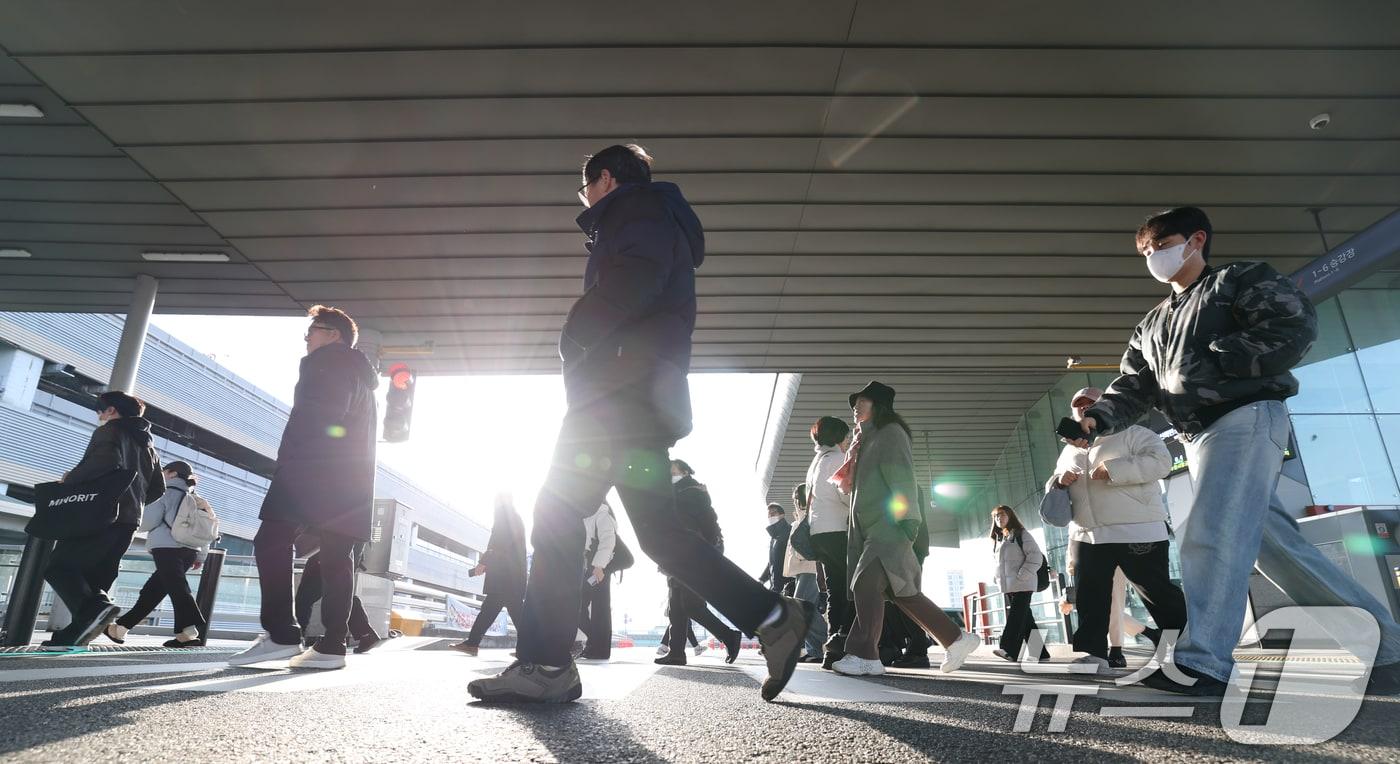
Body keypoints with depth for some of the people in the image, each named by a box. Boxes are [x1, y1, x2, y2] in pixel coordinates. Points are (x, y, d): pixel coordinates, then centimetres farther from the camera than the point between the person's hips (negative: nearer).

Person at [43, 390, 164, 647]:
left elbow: (106, 462, -21)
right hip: (129, 520, 8)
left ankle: (96, 607, -29)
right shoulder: (148, 443, 22)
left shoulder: (110, 430, 0)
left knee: (58, 566, -6)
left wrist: (70, 479, -9)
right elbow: (158, 488, 19)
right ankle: (73, 635, 5)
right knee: (95, 575, 10)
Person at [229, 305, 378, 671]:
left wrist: (290, 460, -10)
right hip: (351, 480, 8)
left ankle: (281, 634, -14)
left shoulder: (325, 361, 3)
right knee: (336, 558, 3)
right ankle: (332, 646, 0)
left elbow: (314, 414, -13)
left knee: (271, 543, -7)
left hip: (313, 471, -8)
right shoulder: (361, 374, 28)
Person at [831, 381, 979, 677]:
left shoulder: (891, 432, 0)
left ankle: (864, 656, -17)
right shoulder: (869, 439, 26)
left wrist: (907, 518, -23)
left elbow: (902, 477, -13)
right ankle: (956, 639, 14)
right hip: (872, 527, 9)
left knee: (865, 584, -18)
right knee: (902, 591, 6)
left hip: (889, 524, -9)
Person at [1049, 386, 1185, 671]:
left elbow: (1160, 461, -13)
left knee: (1158, 593, 1)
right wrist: (1059, 481, -1)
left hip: (1137, 532, -6)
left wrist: (1114, 469, -22)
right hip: (1088, 536, 6)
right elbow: (1053, 485, 24)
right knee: (1089, 596, 2)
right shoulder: (1069, 450, 21)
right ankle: (1094, 651, 6)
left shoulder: (1132, 433, 2)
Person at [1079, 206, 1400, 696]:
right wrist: (1096, 418, -6)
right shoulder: (1152, 324, 25)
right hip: (1200, 439, 7)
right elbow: (1132, 388, 14)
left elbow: (1296, 328, -9)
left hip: (1246, 418, -7)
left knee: (1211, 536, -18)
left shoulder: (1240, 280, 7)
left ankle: (1202, 662, -18)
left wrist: (1206, 363, -12)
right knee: (1277, 547, 6)